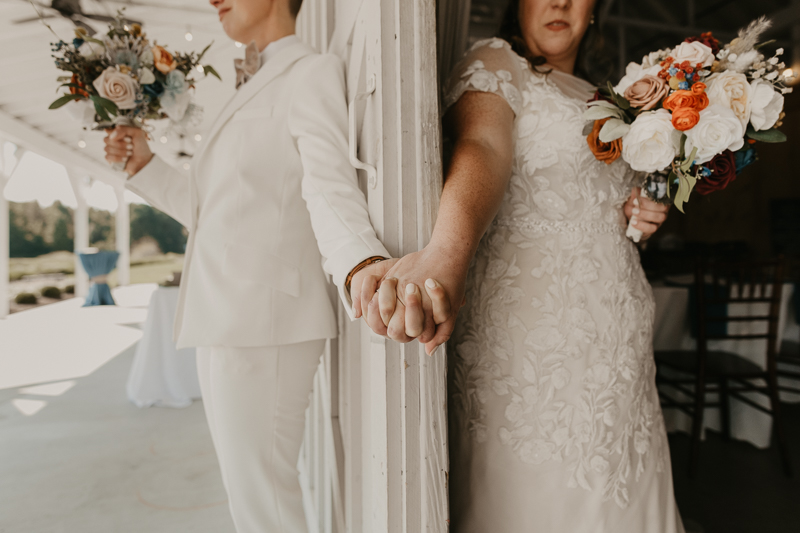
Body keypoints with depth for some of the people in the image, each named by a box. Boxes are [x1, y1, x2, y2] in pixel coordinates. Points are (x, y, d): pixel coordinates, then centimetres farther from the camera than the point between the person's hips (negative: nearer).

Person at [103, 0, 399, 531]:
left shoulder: (313, 72, -2)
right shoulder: (251, 93, 24)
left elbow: (327, 182, -22)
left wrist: (361, 263, -39)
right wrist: (144, 164, 19)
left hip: (264, 318, -9)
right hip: (224, 318, 9)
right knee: (245, 490, 20)